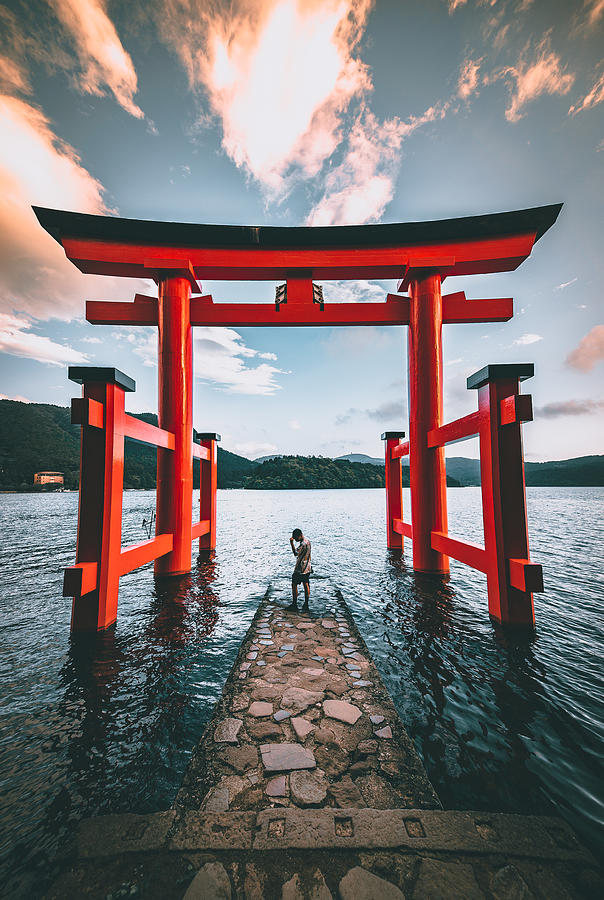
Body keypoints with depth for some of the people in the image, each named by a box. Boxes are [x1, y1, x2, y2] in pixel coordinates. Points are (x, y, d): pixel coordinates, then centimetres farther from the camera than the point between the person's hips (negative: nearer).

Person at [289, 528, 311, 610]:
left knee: (294, 585, 2)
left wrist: (291, 543, -30)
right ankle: (306, 604, 19)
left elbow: (295, 553, -25)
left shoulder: (303, 544, -24)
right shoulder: (307, 540, 7)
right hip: (307, 567, 10)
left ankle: (294, 604, 9)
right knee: (306, 585, 13)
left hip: (300, 568, -10)